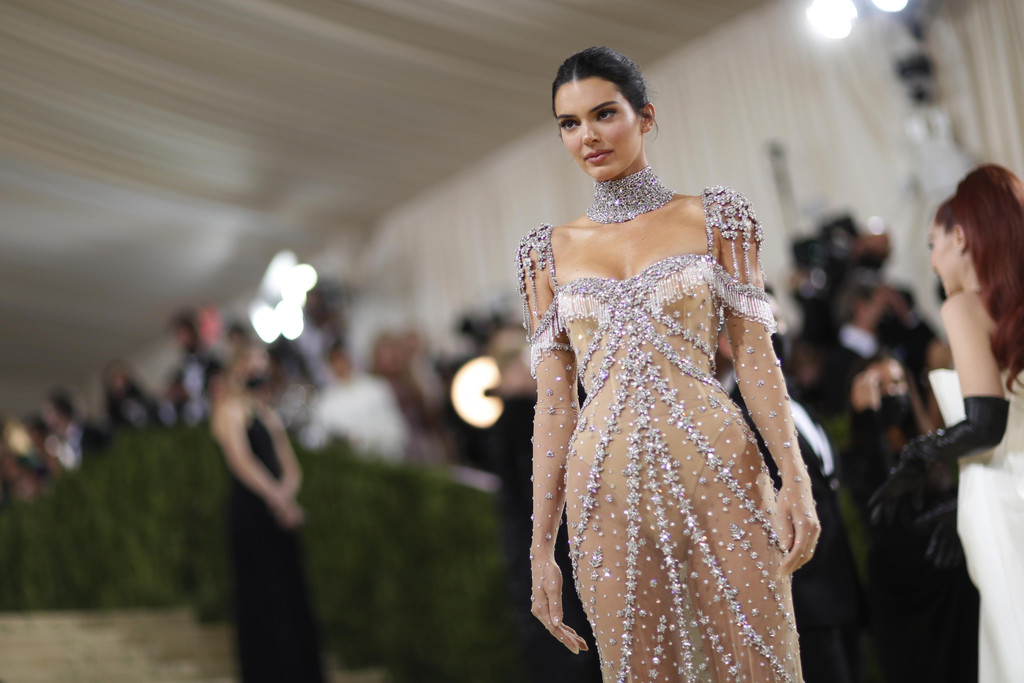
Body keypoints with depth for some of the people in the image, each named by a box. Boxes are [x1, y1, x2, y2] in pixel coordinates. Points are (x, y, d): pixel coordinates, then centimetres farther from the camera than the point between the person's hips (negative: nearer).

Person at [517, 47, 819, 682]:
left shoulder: (713, 217, 6)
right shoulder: (549, 250, 10)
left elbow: (755, 354, 2)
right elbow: (553, 402, 8)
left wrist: (797, 481, -8)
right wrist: (542, 546, 4)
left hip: (719, 472, -1)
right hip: (608, 490, 2)